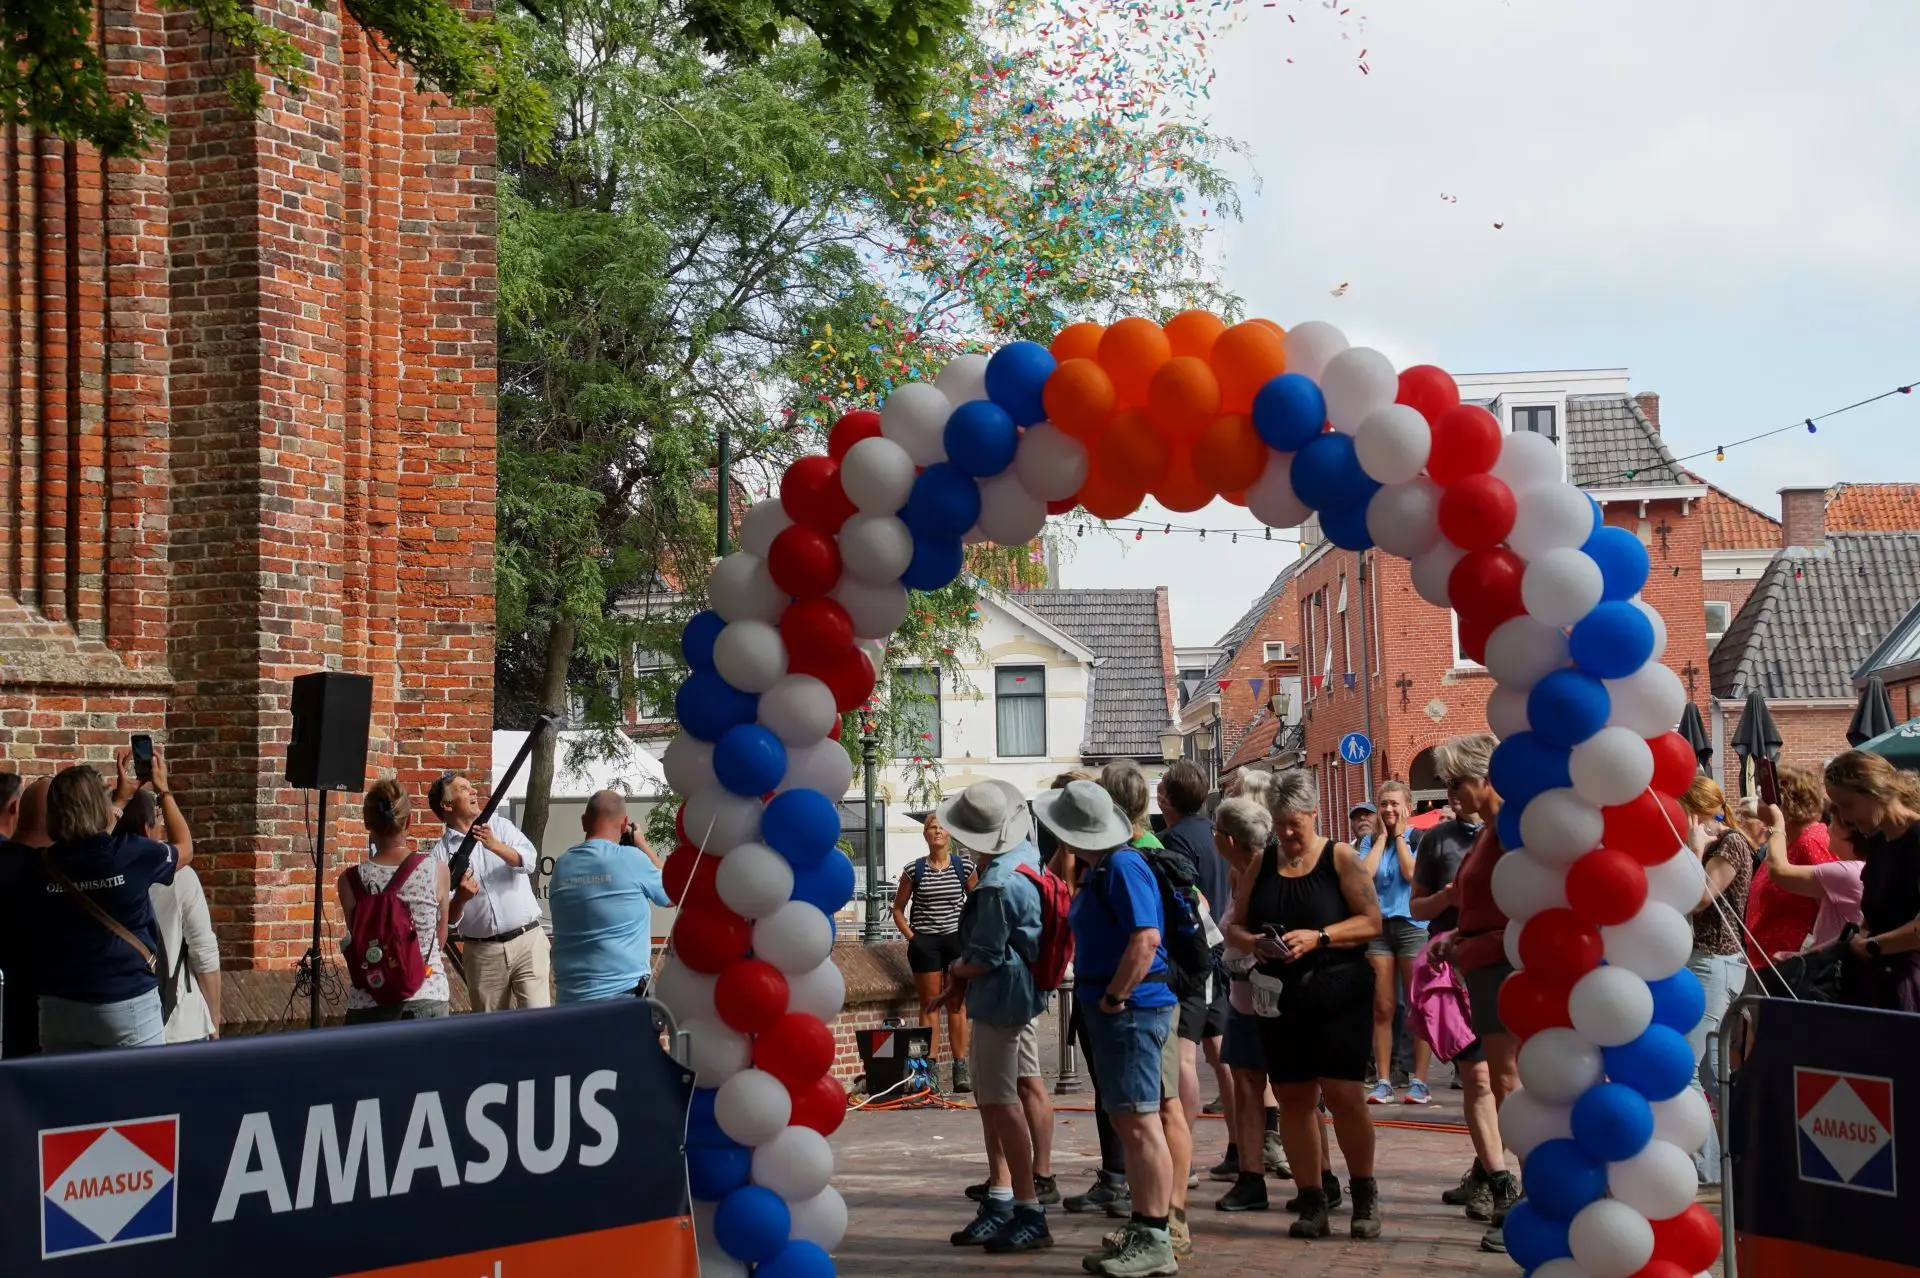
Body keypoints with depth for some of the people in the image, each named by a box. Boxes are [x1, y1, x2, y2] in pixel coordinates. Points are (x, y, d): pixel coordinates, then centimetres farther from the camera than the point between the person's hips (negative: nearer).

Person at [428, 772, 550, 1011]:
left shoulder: (499, 826, 8)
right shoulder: (441, 853, 3)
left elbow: (529, 861, -9)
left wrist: (495, 846, -26)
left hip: (527, 940, 0)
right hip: (482, 951, 0)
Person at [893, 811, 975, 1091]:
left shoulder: (964, 867, 3)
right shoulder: (914, 871, 2)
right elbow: (898, 909, 9)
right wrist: (911, 937, -2)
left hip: (957, 941, 0)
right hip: (924, 943, 0)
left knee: (957, 1006, 1)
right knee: (930, 1007, 2)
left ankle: (960, 1070, 4)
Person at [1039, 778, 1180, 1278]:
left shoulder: (1123, 867, -16)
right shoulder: (1099, 870, 16)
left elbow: (1145, 939, -25)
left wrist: (1113, 998, -20)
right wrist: (1105, 999, 15)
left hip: (1130, 1008, -11)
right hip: (1112, 1010, 11)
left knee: (1140, 1124, -9)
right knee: (1127, 1123, 14)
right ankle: (1140, 1231, 21)